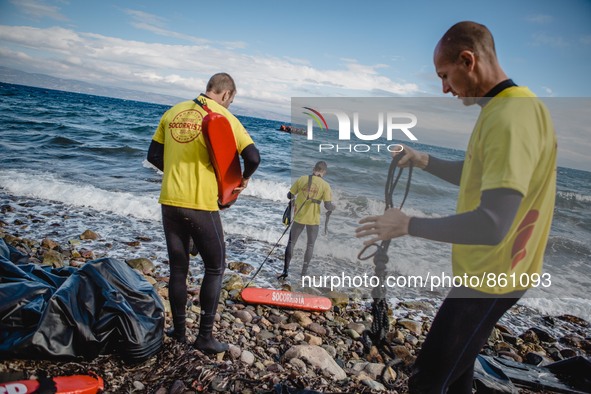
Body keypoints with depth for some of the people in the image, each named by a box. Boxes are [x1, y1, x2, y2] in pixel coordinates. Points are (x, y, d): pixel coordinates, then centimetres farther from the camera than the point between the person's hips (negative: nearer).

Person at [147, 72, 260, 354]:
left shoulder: (173, 112, 10)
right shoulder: (223, 116, -5)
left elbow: (154, 155, 13)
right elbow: (253, 156, -13)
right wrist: (244, 178, 6)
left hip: (170, 201, 5)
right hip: (201, 204, -5)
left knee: (177, 268, 16)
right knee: (215, 268, 11)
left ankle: (179, 331, 27)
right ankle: (205, 336, 14)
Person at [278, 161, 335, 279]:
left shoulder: (302, 179, -4)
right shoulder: (325, 185, -8)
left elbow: (289, 195, -1)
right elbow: (328, 206, -11)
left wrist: (295, 196, 21)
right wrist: (333, 207, 10)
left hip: (299, 217, 1)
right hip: (314, 219, -1)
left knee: (291, 243, 13)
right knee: (310, 245, 16)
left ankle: (285, 270, 11)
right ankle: (304, 272, 17)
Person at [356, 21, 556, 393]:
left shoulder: (511, 118, -26)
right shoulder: (501, 108, 9)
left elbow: (492, 225, -33)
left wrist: (407, 224, -23)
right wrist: (425, 161, 10)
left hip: (489, 278, -10)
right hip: (483, 268, 10)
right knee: (455, 363, 24)